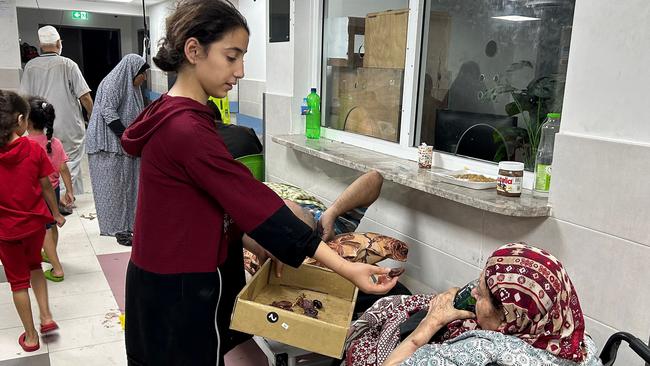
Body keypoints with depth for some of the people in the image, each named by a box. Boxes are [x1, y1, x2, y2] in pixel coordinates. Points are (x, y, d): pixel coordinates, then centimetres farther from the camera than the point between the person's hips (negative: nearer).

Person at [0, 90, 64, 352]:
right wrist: (56, 213, 11)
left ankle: (30, 337, 23)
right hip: (35, 222, 1)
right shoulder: (34, 149, -12)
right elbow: (46, 186, -3)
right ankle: (46, 317, 22)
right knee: (34, 266, 28)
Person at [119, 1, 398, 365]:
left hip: (172, 278, 9)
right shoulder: (187, 129, -25)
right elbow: (253, 203, -27)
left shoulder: (173, 116, 7)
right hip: (181, 290, -9)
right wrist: (345, 267, -25)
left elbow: (228, 199, 9)